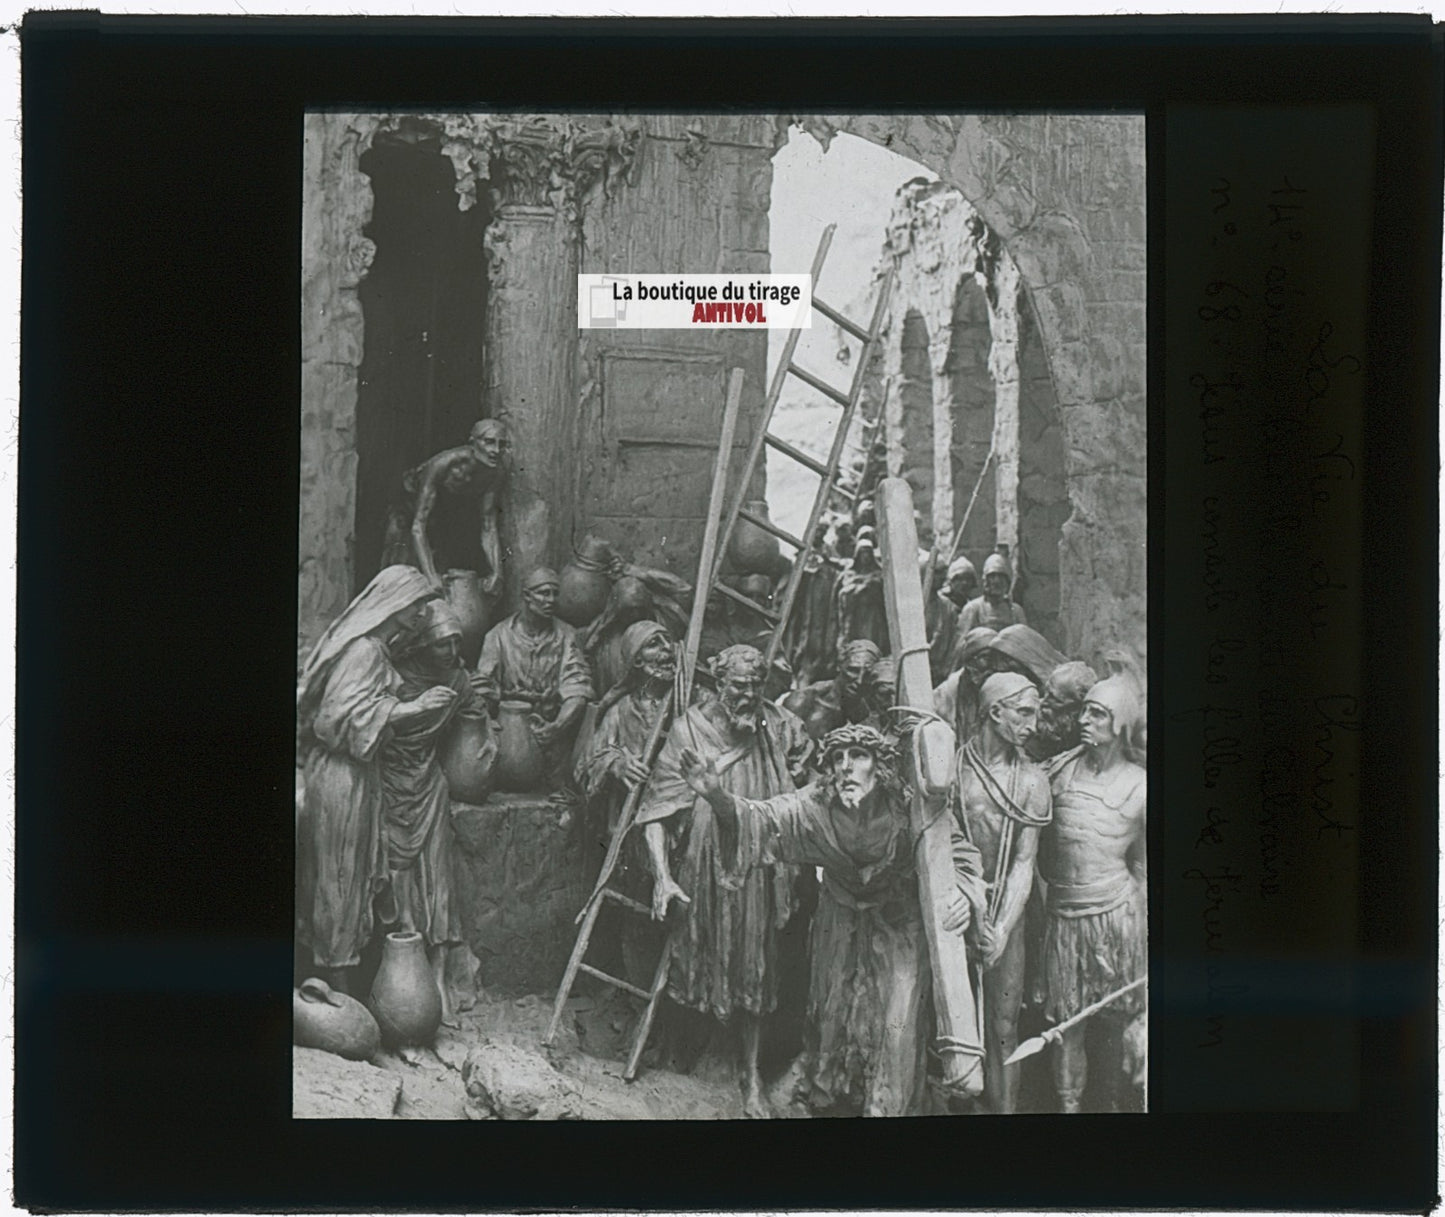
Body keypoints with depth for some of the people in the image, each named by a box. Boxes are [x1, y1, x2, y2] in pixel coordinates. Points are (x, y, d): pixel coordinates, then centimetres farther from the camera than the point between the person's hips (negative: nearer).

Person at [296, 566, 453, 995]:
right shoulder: (364, 650, -17)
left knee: (352, 877, 14)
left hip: (357, 772, 10)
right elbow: (352, 715, -24)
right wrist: (417, 708, -22)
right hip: (344, 777, -10)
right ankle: (339, 988, 6)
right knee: (341, 878, -2)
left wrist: (417, 706, 9)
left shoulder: (376, 647, 14)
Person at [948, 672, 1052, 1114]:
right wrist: (975, 917, -14)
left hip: (1006, 912, 1)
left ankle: (1004, 1108, 7)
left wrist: (1002, 929, -15)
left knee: (1002, 1028, 2)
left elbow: (1024, 862, -3)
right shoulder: (948, 766, -2)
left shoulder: (1031, 780, 2)